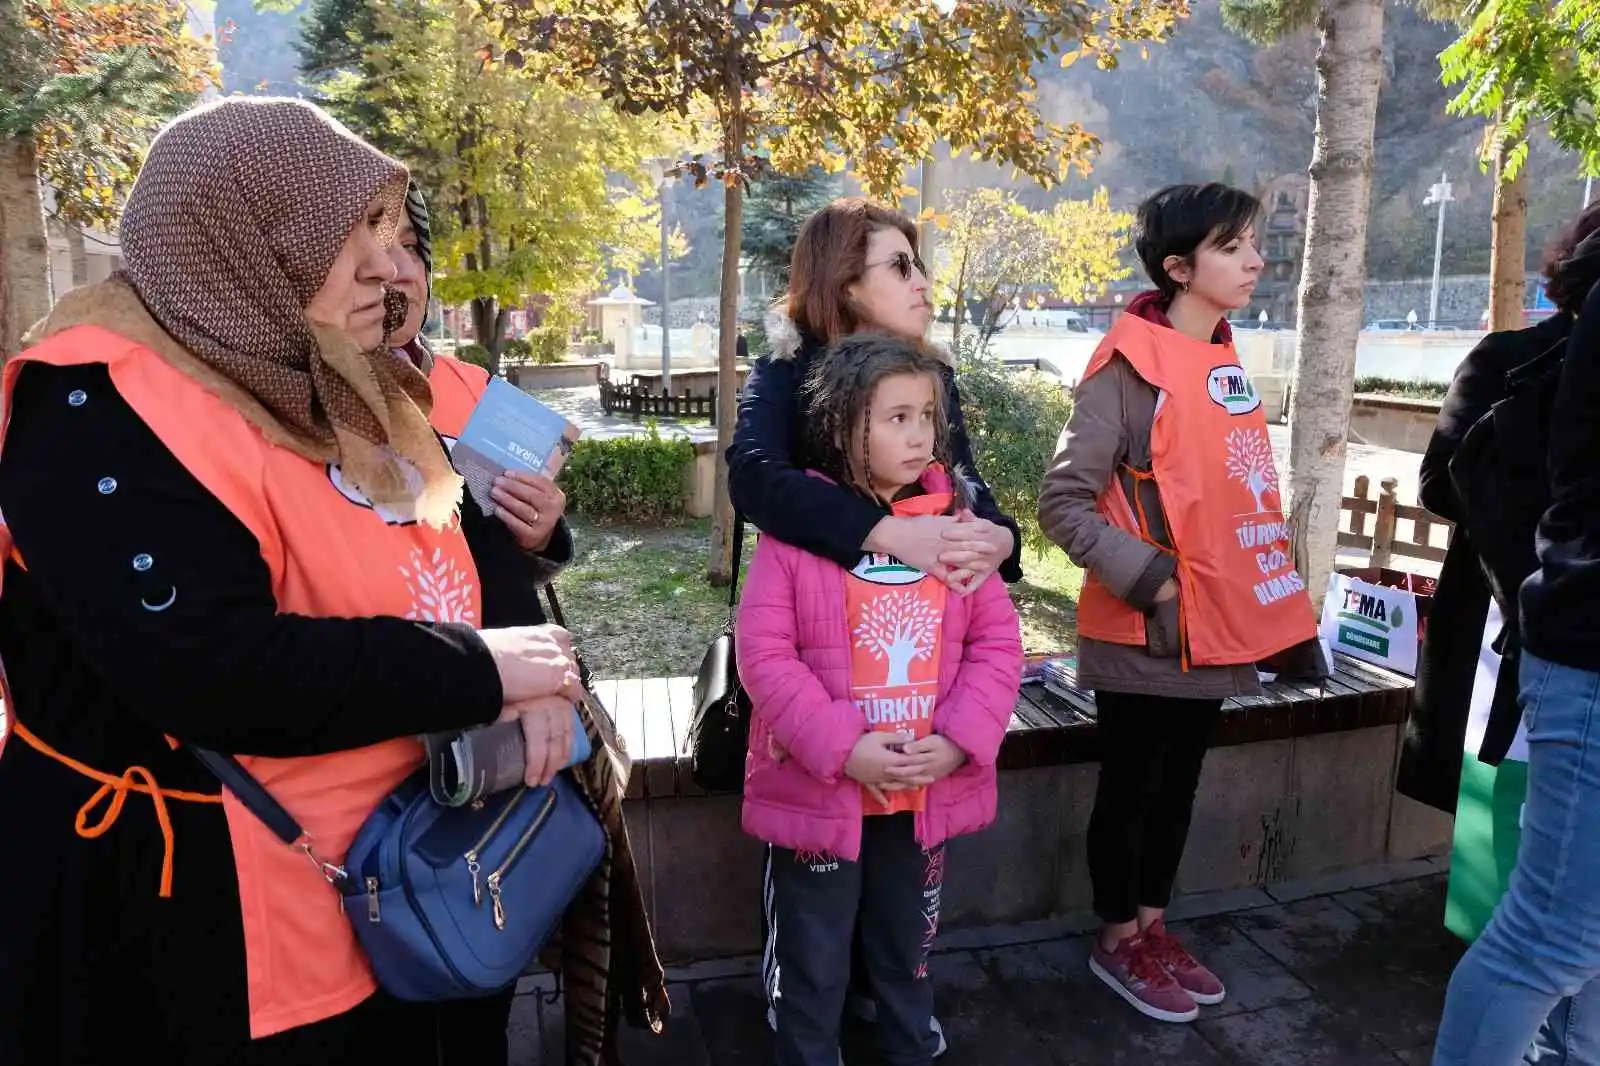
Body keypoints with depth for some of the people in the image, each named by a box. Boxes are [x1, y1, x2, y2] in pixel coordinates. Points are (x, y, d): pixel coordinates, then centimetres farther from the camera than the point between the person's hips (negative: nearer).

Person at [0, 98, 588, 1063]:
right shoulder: (108, 409, -20)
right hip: (198, 912, -7)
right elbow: (209, 670, -32)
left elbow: (453, 568, 11)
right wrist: (479, 670, -24)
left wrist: (530, 678, -10)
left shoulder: (338, 391, 6)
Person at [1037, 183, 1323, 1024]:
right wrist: (1147, 579, -21)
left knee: (1179, 782, 19)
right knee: (1131, 786, 9)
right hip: (1148, 633, -8)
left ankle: (1153, 926, 37)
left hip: (1213, 625, 8)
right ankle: (1117, 942, 28)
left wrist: (1264, 602, 12)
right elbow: (1061, 501, -18)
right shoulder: (1131, 366, -16)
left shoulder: (1224, 360, 8)